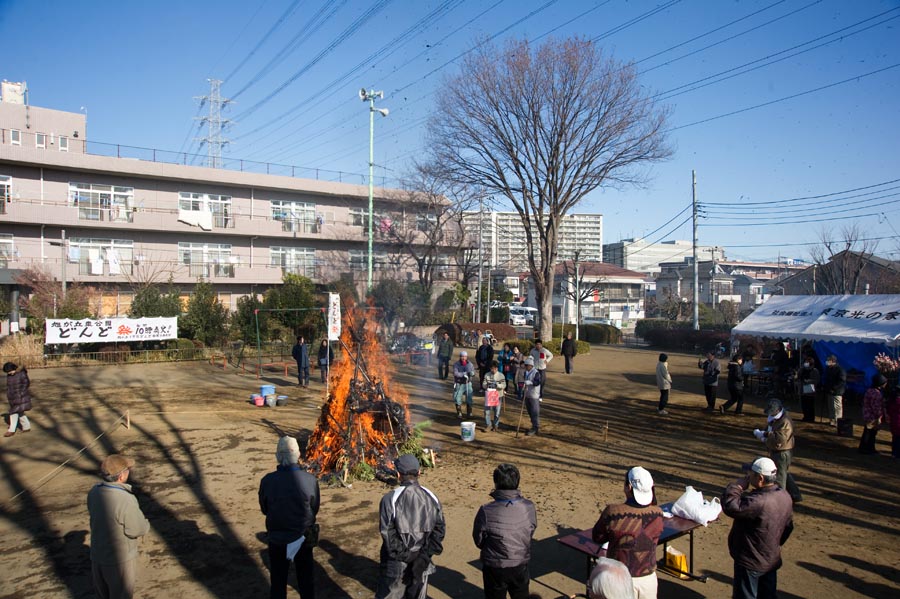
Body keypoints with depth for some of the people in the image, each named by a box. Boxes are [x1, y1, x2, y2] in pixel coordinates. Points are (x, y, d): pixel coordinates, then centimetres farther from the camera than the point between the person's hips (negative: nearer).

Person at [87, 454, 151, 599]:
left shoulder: (94, 492, -10)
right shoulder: (126, 501, -33)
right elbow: (139, 529, -22)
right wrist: (145, 523, 1)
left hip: (97, 553, 6)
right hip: (120, 558, -6)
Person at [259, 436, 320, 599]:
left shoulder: (267, 481, -20)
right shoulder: (310, 480, -20)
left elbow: (264, 509, -2)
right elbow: (314, 509, -5)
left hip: (277, 539, 0)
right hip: (304, 538, 0)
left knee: (278, 581, 19)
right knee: (306, 579, 20)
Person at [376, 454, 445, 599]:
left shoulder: (390, 499, -14)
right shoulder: (431, 499, -3)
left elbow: (388, 534, -16)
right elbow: (439, 530, -5)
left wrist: (405, 556, -11)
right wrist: (424, 556, -8)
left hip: (395, 565, -3)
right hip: (422, 565, 3)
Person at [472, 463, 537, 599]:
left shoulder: (486, 511, -26)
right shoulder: (529, 508, -18)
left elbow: (478, 541, -11)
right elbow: (530, 533, -2)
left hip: (494, 568, -2)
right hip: (521, 566, 2)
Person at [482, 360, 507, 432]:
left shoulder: (501, 375, -5)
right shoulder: (487, 375, -1)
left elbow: (504, 385, -10)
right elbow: (483, 385, 0)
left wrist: (497, 384, -27)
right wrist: (487, 385, -22)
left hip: (498, 396, -1)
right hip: (489, 395, 1)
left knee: (497, 412, 7)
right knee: (487, 411, -1)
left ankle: (496, 426, 23)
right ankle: (488, 425, 13)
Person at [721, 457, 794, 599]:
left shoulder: (758, 501, -33)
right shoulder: (785, 496, -2)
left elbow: (730, 506, -35)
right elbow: (788, 526, 11)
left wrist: (739, 485, -22)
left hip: (750, 563, -9)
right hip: (772, 559, 9)